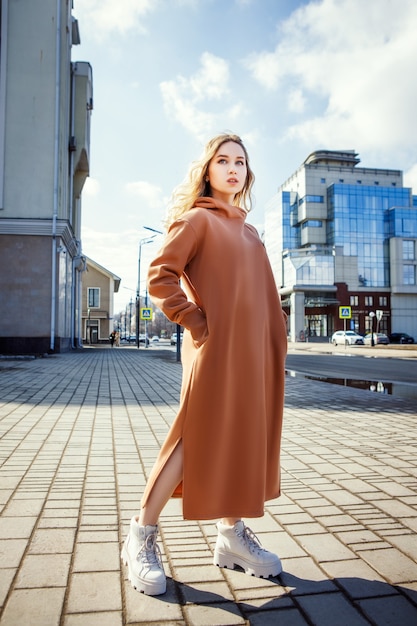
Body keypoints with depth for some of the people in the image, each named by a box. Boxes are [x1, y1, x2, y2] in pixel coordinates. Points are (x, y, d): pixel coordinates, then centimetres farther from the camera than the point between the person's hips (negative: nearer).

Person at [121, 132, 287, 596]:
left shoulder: (248, 230, 20)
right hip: (216, 348, -7)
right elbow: (160, 277, -11)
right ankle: (142, 536, 12)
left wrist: (275, 346, 10)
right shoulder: (198, 219, -2)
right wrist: (196, 322, -13)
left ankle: (233, 534, 26)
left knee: (245, 438, 11)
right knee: (199, 438, -4)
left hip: (255, 352, 8)